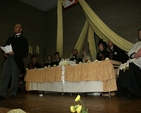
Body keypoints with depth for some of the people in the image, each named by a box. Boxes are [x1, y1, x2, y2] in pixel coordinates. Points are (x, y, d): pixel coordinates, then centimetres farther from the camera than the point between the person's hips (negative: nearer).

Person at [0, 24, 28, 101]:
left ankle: (12, 94, 9)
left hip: (16, 60, -4)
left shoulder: (23, 40, 9)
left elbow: (25, 51, -3)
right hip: (7, 59, 4)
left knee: (15, 78, -1)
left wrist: (15, 53, -15)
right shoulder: (10, 38, 25)